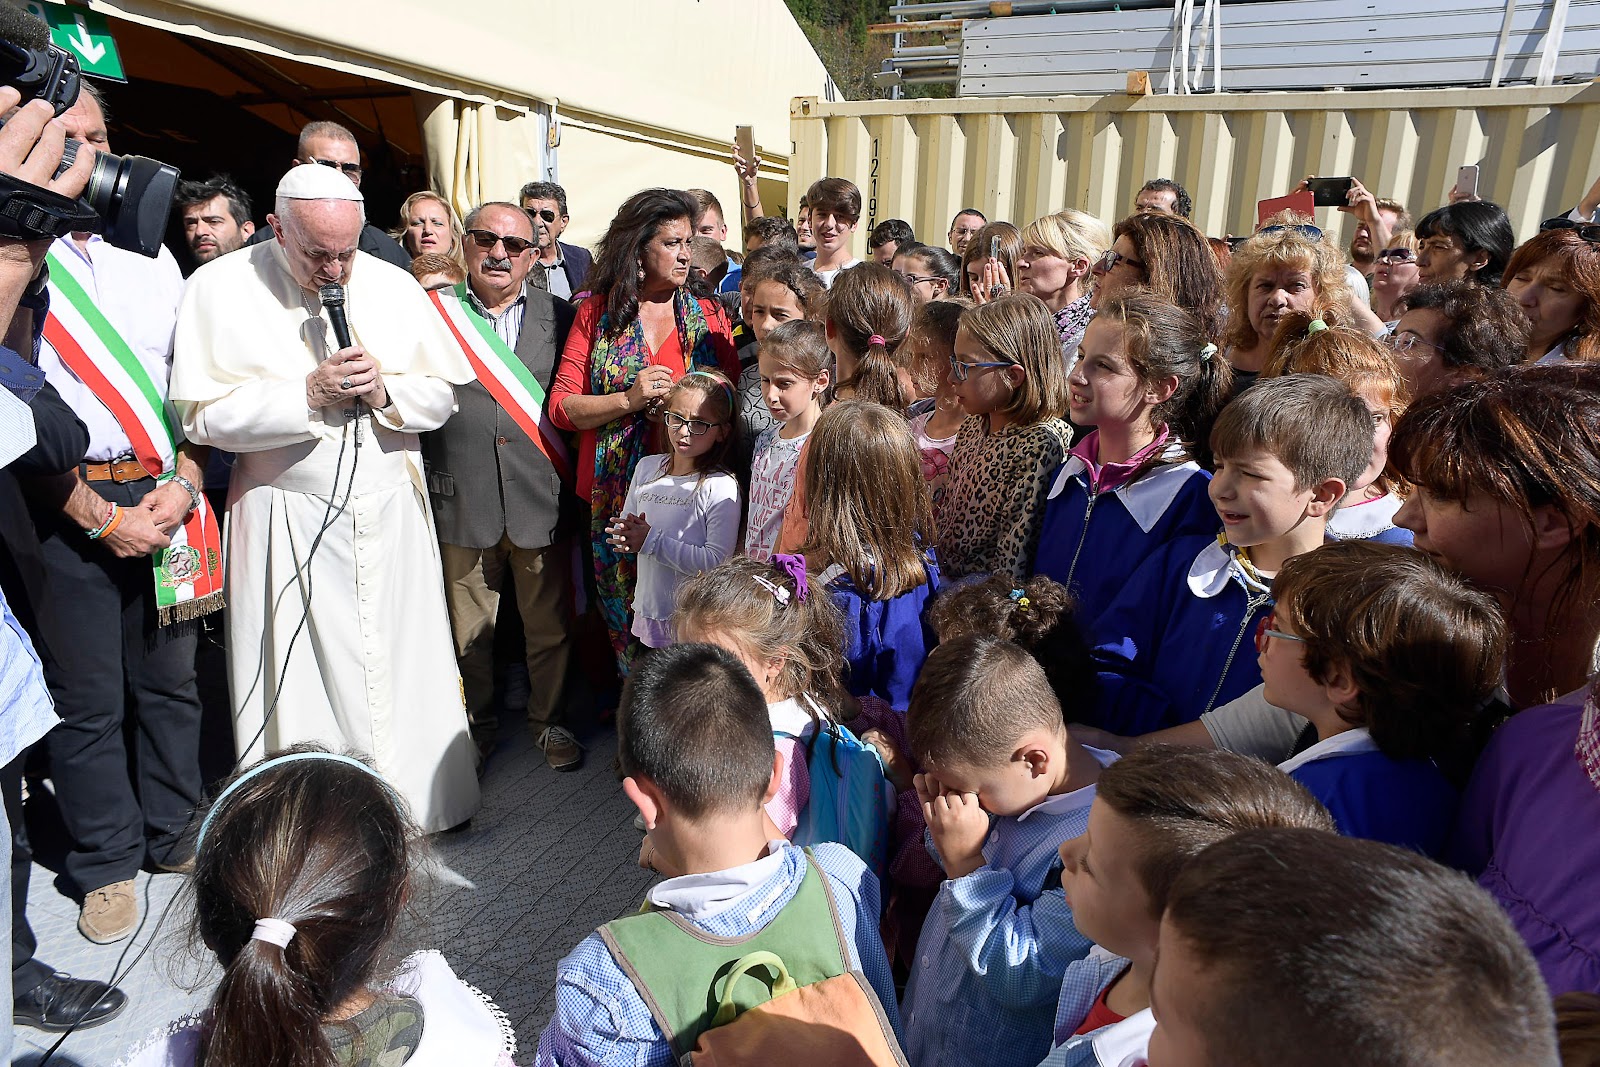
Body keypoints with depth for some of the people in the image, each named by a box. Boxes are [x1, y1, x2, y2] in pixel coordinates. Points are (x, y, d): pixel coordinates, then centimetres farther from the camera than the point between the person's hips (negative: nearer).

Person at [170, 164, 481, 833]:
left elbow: (443, 394, 7)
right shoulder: (221, 288, -3)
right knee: (298, 679, 5)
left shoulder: (392, 285, 5)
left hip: (391, 510, 3)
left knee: (404, 668, 10)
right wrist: (310, 393, -18)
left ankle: (416, 806, 26)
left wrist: (384, 390, -12)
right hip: (286, 520, -2)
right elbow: (203, 414, -11)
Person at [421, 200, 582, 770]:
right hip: (462, 503, 0)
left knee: (550, 625, 10)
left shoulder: (559, 316, 5)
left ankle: (549, 720, 32)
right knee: (468, 630, 13)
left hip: (541, 501, 0)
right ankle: (478, 722, 35)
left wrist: (570, 480, 0)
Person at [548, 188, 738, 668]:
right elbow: (562, 407, 1)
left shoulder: (710, 317, 8)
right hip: (616, 496, 0)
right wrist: (628, 400, -14)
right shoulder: (597, 313, 6)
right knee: (626, 621, 7)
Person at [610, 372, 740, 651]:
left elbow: (716, 561, -20)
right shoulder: (647, 467, 6)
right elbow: (622, 528, 14)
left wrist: (653, 541, -19)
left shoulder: (721, 486, -14)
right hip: (650, 608, 5)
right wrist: (627, 534, -11)